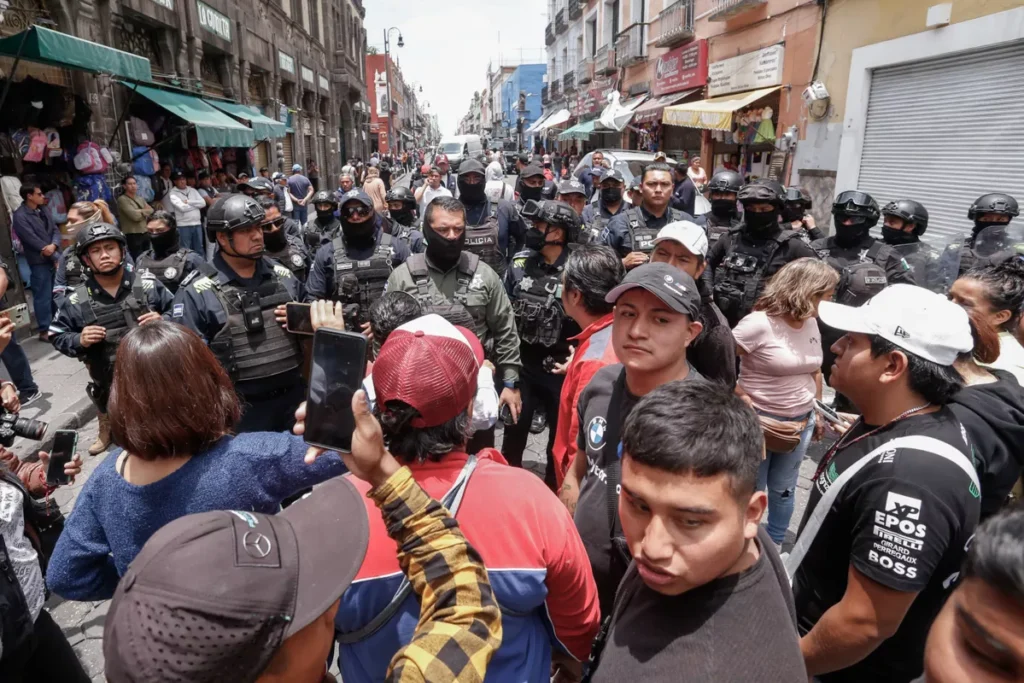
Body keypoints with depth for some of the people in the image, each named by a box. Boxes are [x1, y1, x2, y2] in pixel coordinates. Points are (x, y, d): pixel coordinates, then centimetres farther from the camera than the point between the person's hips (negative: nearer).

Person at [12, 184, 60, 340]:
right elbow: (33, 240, -15)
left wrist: (54, 245, -15)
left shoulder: (43, 211, 12)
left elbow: (55, 230, 7)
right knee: (43, 296, -2)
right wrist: (55, 257, -13)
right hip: (39, 262, -6)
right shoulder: (20, 216, -10)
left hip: (55, 259, 6)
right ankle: (44, 330, 5)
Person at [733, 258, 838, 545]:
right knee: (751, 490, 11)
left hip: (801, 422, 6)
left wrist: (818, 412, 18)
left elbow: (814, 371, 15)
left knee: (784, 489, 20)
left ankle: (775, 547, 39)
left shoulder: (812, 323, 2)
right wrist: (744, 399, -18)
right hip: (760, 421, -6)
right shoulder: (759, 323, -21)